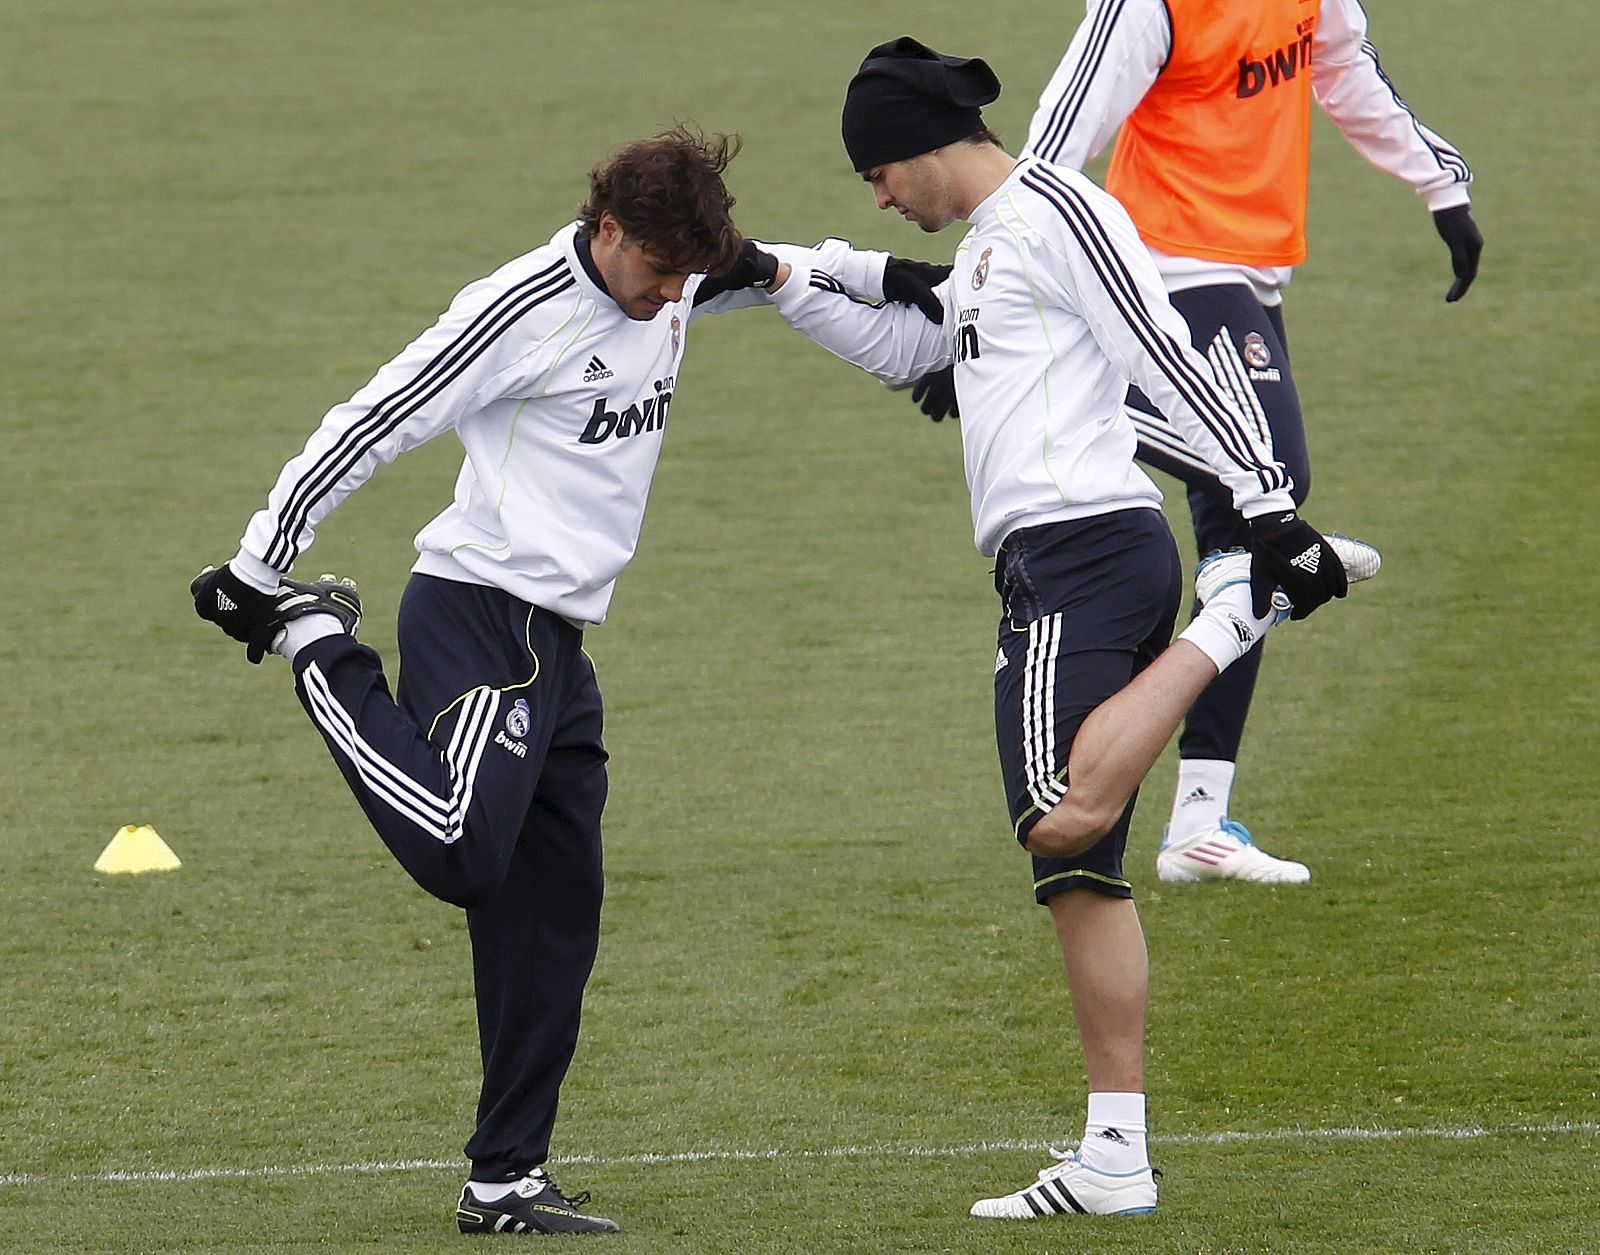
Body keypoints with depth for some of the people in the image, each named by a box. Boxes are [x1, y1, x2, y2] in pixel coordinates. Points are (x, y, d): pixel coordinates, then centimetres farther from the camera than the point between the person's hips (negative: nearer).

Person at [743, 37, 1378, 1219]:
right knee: (1080, 873, 6)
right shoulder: (987, 247, 23)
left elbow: (1168, 360, -15)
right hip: (1053, 570, 10)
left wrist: (1270, 504, -22)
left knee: (1066, 816, -27)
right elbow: (901, 348, 40)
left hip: (1085, 546, -10)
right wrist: (776, 279, 30)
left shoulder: (1055, 211, -7)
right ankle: (1117, 1159, 5)